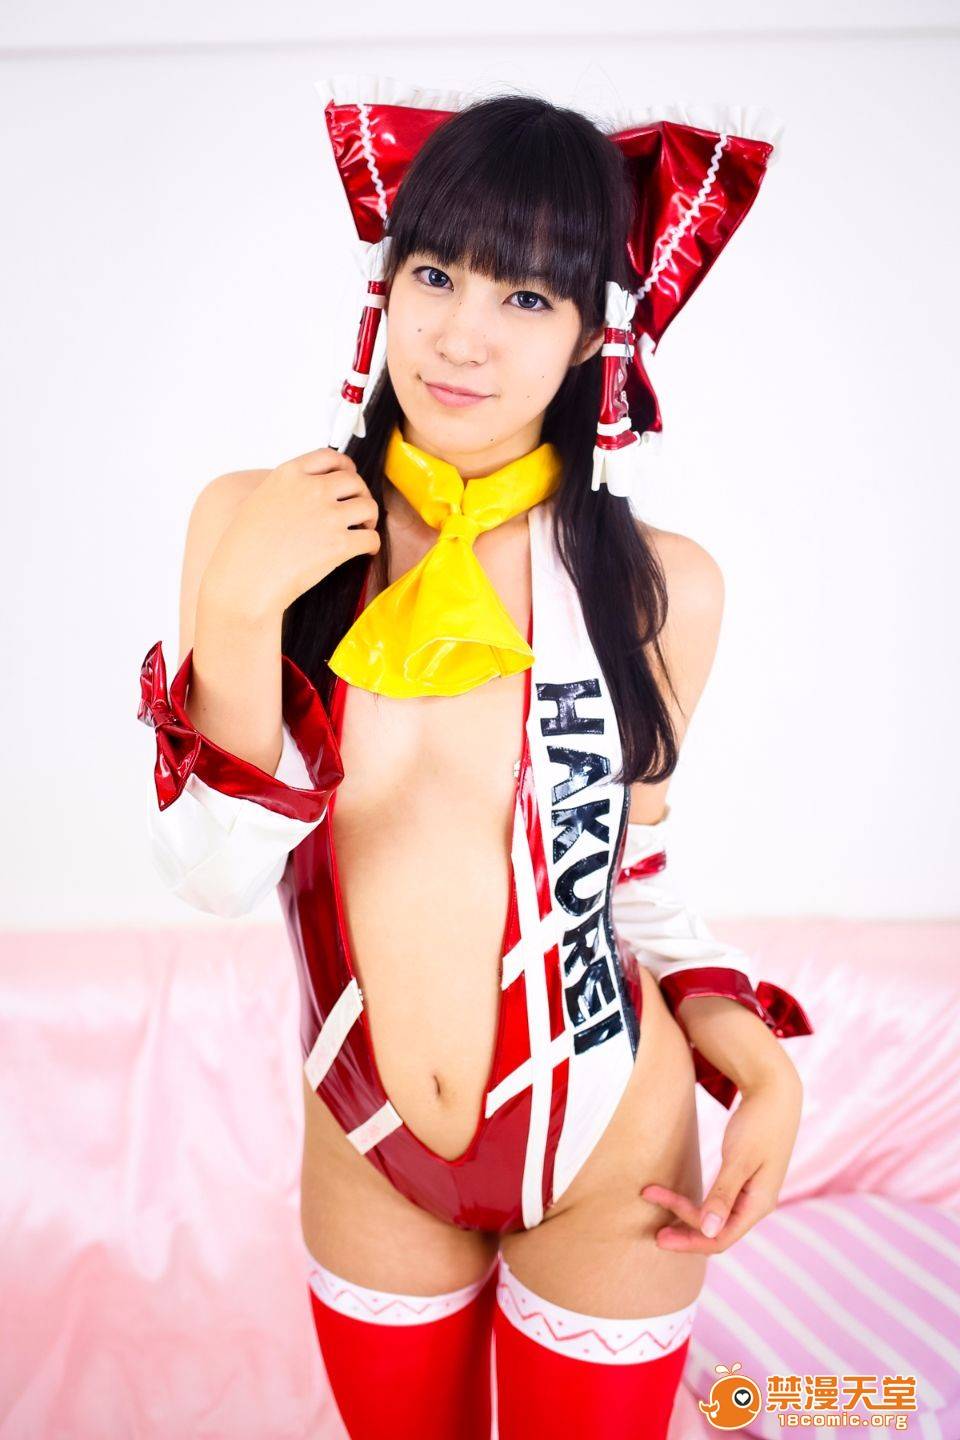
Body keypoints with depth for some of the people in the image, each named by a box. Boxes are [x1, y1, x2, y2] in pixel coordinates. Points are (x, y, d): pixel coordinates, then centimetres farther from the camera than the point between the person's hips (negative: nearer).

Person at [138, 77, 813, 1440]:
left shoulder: (659, 582, -13)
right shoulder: (253, 523, -12)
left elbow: (626, 858, 0)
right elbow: (219, 874, -15)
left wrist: (765, 1068, -10)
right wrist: (243, 610, -26)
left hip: (608, 1168, -1)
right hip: (368, 1162, 2)